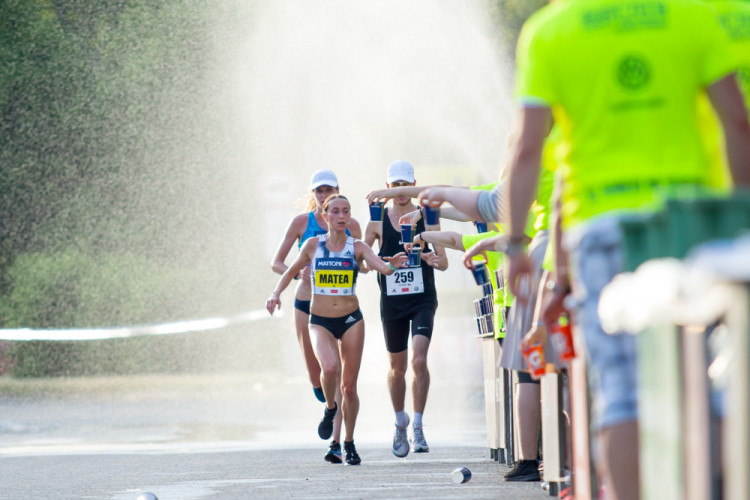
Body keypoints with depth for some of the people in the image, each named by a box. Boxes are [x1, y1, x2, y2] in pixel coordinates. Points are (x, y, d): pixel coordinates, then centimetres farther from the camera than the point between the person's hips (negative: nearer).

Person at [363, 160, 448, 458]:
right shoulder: (377, 221, 4)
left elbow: (444, 262, 3)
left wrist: (432, 259, -20)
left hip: (423, 299, -2)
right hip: (391, 302, 2)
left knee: (419, 360, -19)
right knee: (397, 366, 10)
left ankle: (417, 428, -12)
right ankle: (400, 422, 32)